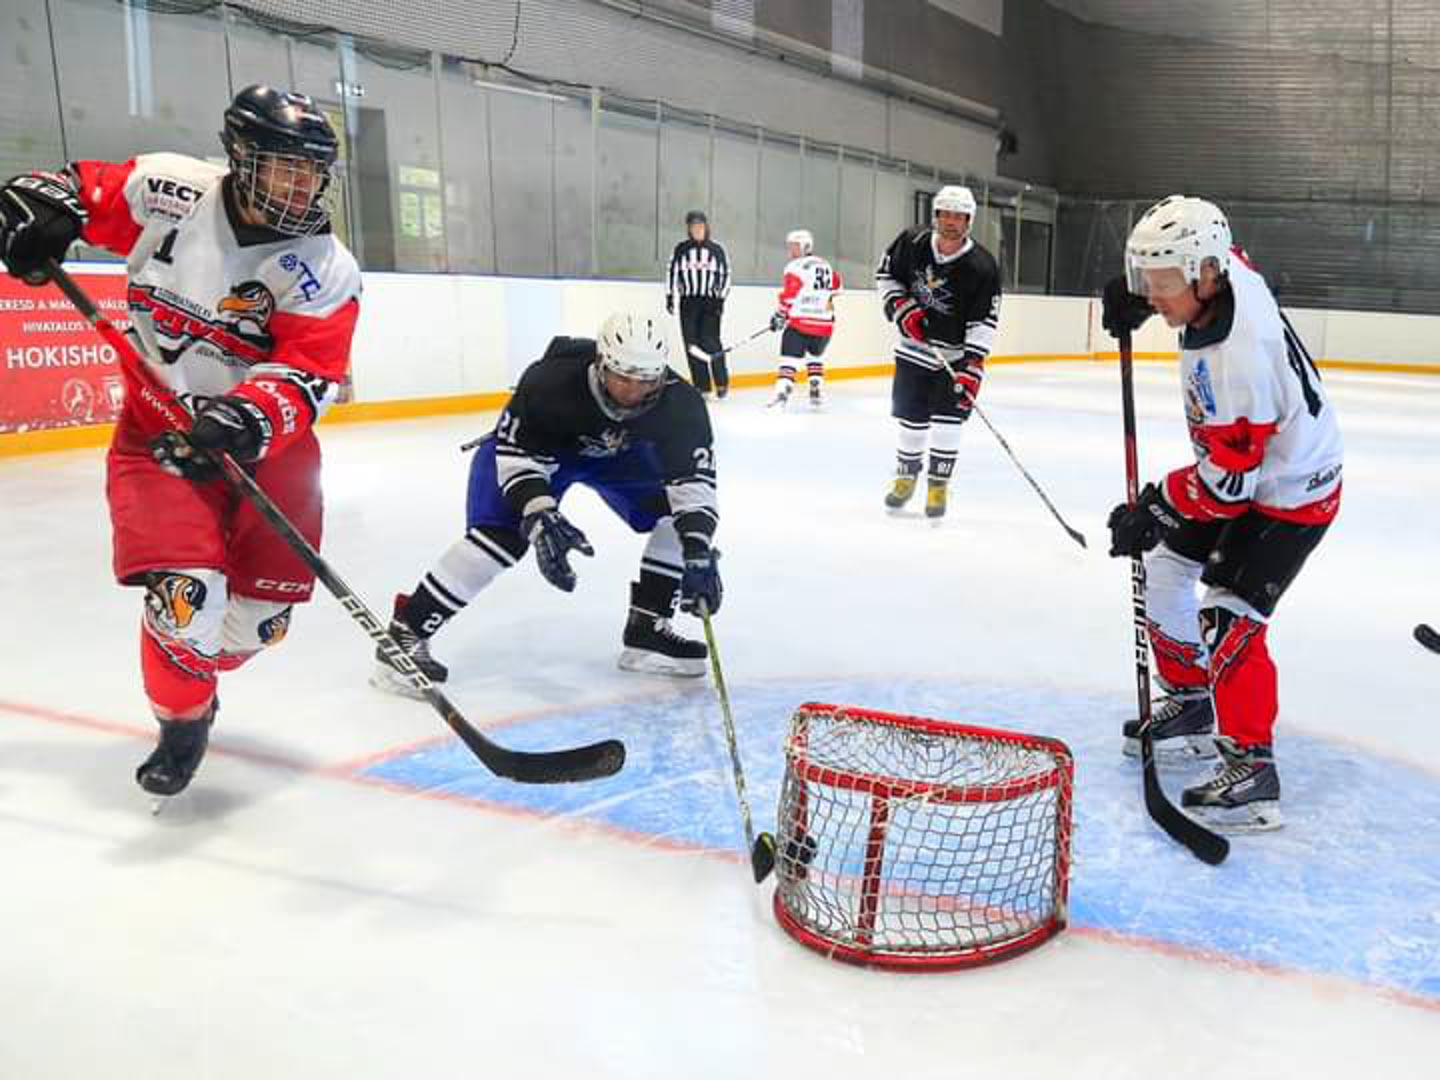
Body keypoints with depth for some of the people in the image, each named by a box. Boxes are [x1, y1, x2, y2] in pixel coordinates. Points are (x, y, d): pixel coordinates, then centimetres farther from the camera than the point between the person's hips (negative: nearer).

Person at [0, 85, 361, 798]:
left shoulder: (325, 271, -13)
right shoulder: (169, 190, -9)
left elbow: (308, 373, -23)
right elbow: (86, 186, 9)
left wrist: (255, 416, -41)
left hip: (267, 443, 1)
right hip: (159, 427, -1)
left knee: (261, 611, 2)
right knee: (188, 597, -16)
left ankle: (198, 666, 38)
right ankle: (182, 715, 14)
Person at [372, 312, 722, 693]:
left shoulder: (678, 402, -31)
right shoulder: (552, 380, -39)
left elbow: (694, 476, -27)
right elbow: (516, 453, -32)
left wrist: (698, 551, -40)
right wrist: (541, 518, -47)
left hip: (619, 453, 4)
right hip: (535, 445, -4)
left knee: (679, 517, -12)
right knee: (501, 534, -24)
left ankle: (646, 630, 1)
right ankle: (405, 635, -15)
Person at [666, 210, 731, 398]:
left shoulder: (716, 250, 2)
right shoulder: (681, 249, 6)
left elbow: (725, 274, 2)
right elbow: (672, 272, 9)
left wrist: (721, 299, -5)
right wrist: (669, 297, 4)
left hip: (710, 301, -2)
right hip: (688, 301, 2)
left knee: (711, 342, -11)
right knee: (692, 345, 0)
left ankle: (722, 383, 2)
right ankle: (701, 386, 7)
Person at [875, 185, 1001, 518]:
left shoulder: (982, 266, -19)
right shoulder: (912, 243, -10)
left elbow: (984, 322, -19)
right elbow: (886, 274, 4)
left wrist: (972, 366, -27)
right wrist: (901, 307, -12)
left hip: (955, 355, -2)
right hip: (913, 347, 2)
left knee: (947, 418, -9)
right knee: (911, 416, 8)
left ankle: (939, 484, 6)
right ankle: (906, 475, 30)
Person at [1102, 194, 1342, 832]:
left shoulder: (1234, 360, -38)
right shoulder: (1225, 268, -13)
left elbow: (1229, 480, -31)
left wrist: (1158, 509, -21)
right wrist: (1133, 294, 2)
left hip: (1287, 496, -10)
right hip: (1240, 468, 10)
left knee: (1228, 619, -18)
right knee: (1165, 567, 15)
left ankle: (1251, 768, -6)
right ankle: (1189, 707, 30)